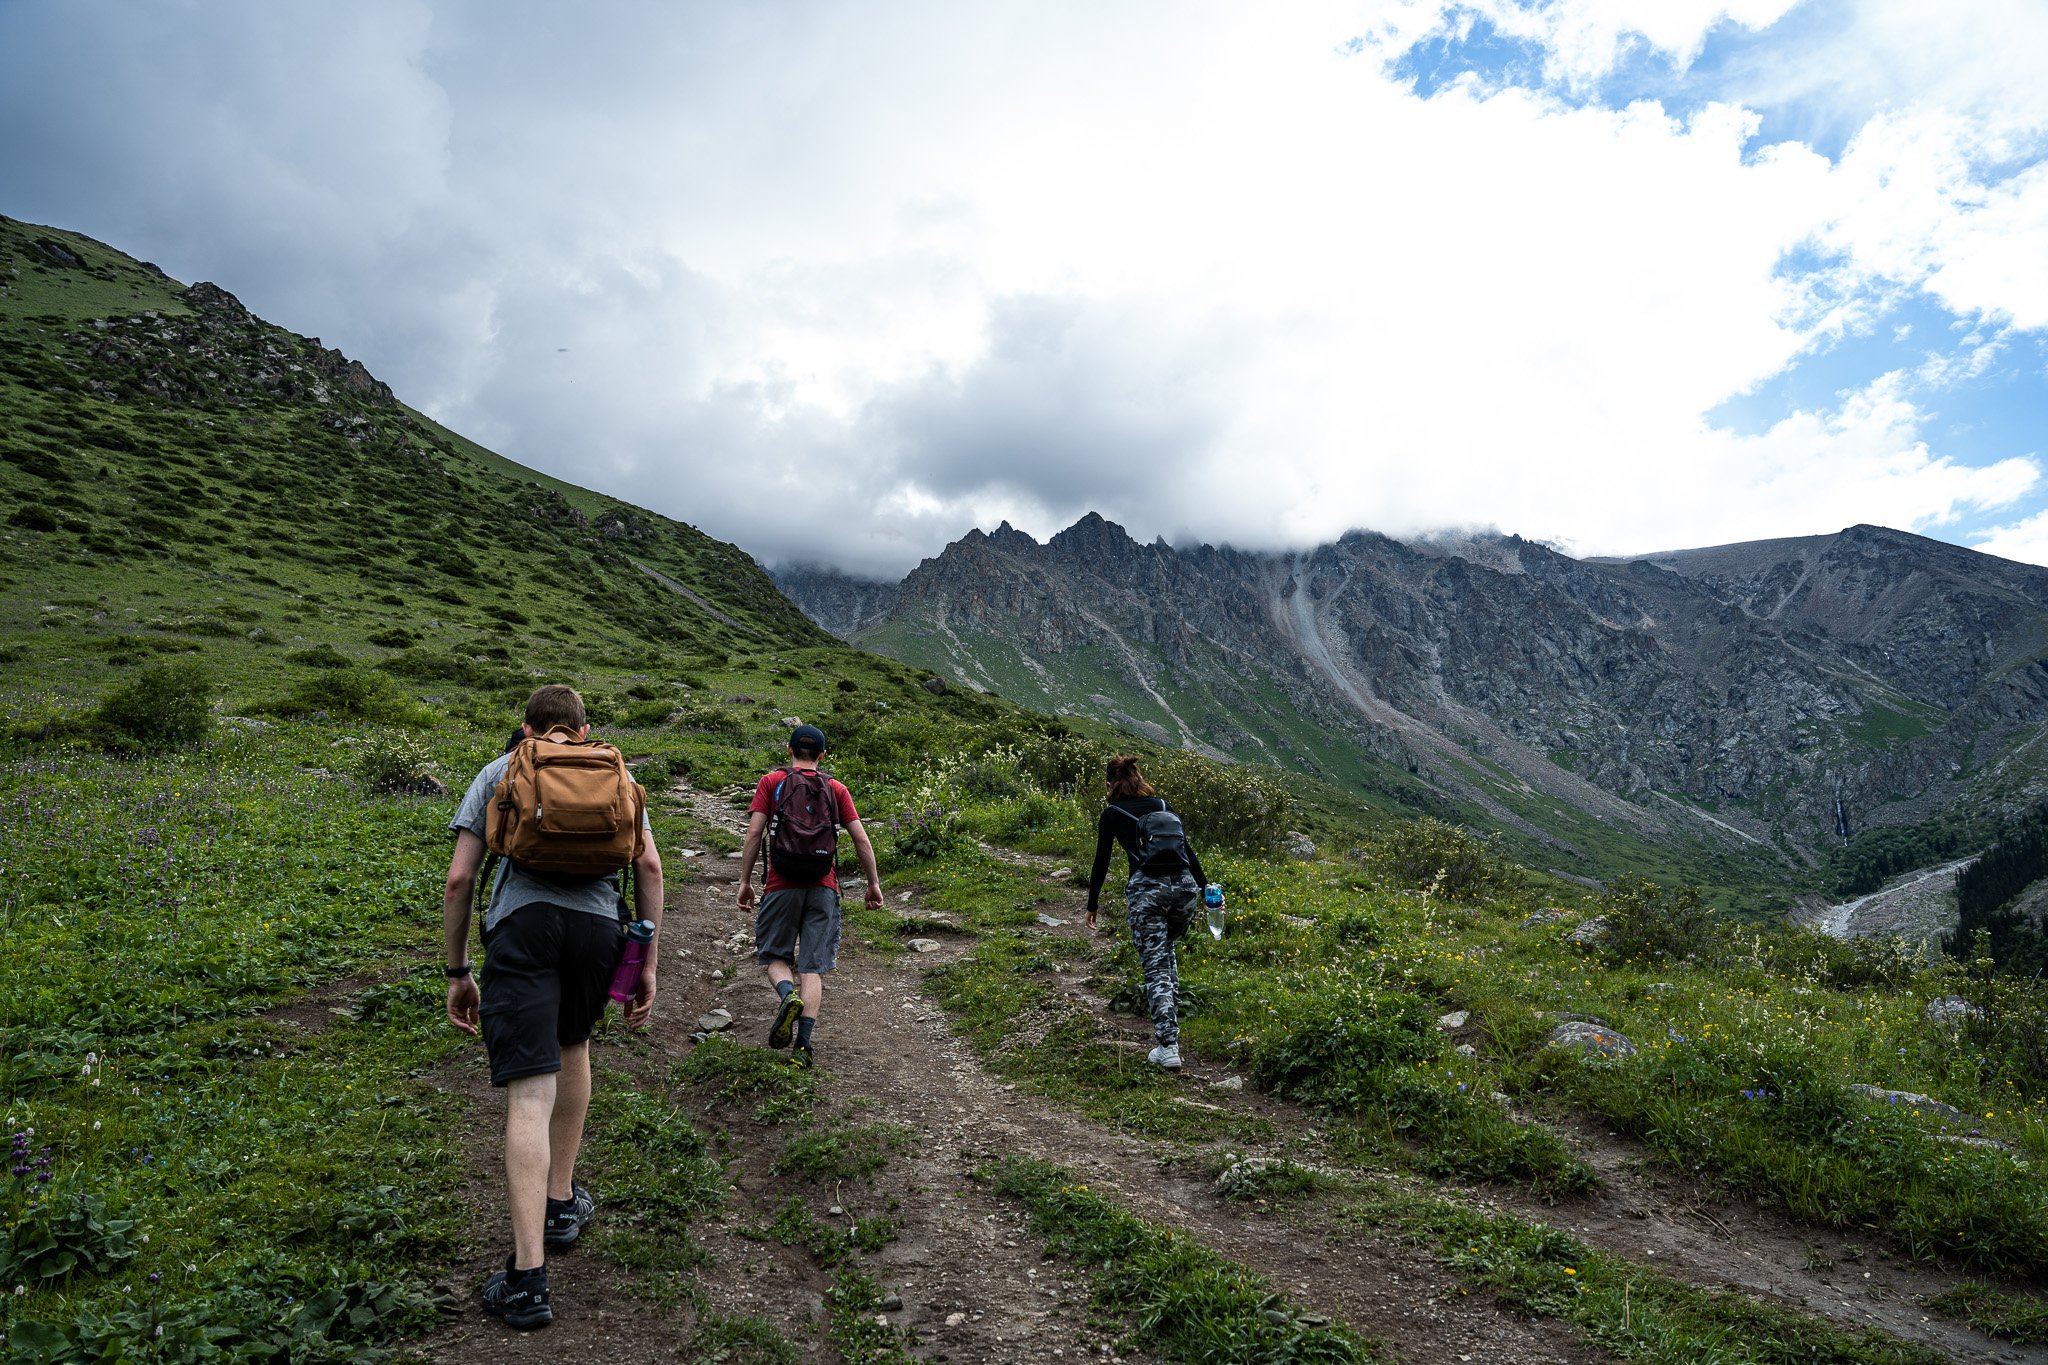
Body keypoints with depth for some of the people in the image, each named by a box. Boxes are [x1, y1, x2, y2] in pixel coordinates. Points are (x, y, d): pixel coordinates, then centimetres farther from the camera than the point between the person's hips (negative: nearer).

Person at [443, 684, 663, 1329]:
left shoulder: (498, 771, 19)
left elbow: (458, 879, 11)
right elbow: (649, 866, 11)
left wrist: (457, 971, 18)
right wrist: (648, 964, 14)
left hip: (521, 921, -2)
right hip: (597, 923, 2)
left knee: (529, 1093, -5)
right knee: (572, 1044, 28)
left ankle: (527, 1276, -7)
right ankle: (562, 1201, 39)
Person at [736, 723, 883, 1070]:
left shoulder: (771, 781, 6)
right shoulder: (836, 788, 9)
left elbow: (754, 833, -3)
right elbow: (861, 839, 4)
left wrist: (745, 881, 2)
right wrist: (874, 884, 12)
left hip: (782, 884, -1)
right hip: (823, 886, 1)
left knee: (775, 955, 14)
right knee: (812, 967, 3)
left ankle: (787, 995, -17)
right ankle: (803, 1045, -6)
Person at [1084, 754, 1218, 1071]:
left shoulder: (1111, 814, 9)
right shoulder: (1162, 804, 19)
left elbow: (1101, 863, 12)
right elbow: (1188, 850, 17)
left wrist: (1092, 906, 22)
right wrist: (1206, 891, 21)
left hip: (1147, 889, -4)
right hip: (1184, 886, 4)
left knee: (1156, 967, -1)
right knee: (1165, 950, 29)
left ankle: (1168, 1047, -8)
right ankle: (1170, 1018, 30)